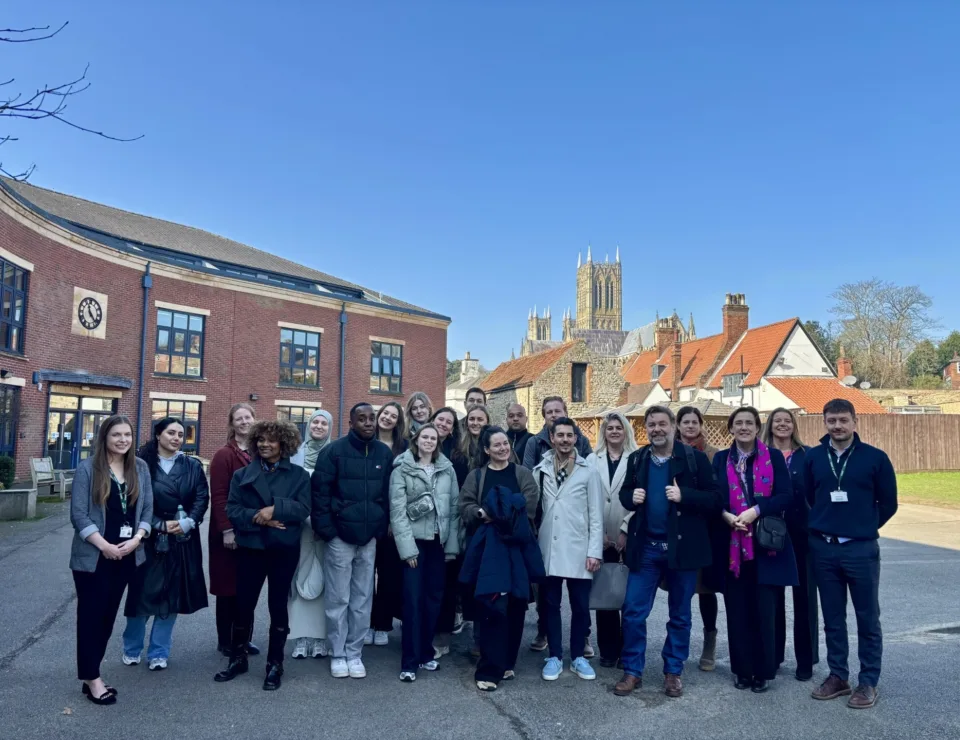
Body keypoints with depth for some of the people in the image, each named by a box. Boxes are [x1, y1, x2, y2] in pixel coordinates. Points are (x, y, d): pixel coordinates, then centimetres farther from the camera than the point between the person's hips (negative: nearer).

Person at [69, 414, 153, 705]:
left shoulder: (140, 468, 4)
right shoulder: (87, 468, -7)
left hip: (127, 555, 4)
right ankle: (92, 678, 12)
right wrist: (104, 545, -17)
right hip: (93, 556, -4)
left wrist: (136, 539, -10)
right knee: (91, 615, 3)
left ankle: (91, 674, 24)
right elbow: (78, 514, -10)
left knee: (108, 615, 12)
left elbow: (148, 508, 5)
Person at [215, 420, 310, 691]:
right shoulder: (242, 475, 6)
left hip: (285, 549, -1)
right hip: (251, 547, 2)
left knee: (278, 605, 7)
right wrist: (258, 519, -18)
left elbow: (303, 509, -9)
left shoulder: (299, 475, 2)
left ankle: (275, 665, 20)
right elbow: (232, 509, -3)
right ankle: (237, 659, 29)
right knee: (244, 604, 9)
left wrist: (275, 509, -21)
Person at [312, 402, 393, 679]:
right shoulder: (335, 451, -7)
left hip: (369, 537, 3)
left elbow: (389, 494, 11)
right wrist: (326, 529, -12)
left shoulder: (385, 454, 4)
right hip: (340, 536, -3)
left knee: (362, 600, 9)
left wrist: (382, 527, 5)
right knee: (338, 600, 5)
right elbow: (320, 491, -8)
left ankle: (354, 653, 21)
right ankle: (337, 655, 19)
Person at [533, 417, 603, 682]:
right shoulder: (540, 470, 4)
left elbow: (596, 515, -1)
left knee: (580, 606, 7)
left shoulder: (589, 471, 0)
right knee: (551, 604, 10)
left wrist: (594, 551, -6)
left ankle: (578, 656, 24)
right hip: (548, 549, 1)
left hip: (578, 549, -1)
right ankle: (554, 657, 23)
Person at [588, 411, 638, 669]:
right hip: (601, 537, 2)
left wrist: (625, 530, -10)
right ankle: (608, 650, 16)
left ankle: (627, 649, 15)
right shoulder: (592, 460, 8)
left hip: (628, 536, -2)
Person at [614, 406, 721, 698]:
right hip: (645, 547, 3)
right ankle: (632, 671, 17)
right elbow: (624, 493, 16)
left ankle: (673, 672, 28)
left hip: (681, 547, -2)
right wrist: (631, 498, -7)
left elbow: (715, 500, -9)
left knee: (679, 615, 12)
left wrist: (684, 496, -23)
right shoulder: (637, 459, 5)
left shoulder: (694, 458, -7)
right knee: (633, 611, 2)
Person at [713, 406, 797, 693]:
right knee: (738, 610, 6)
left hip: (766, 545, -1)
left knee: (765, 611, 2)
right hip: (733, 546, 2)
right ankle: (743, 670, 19)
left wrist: (756, 510, -18)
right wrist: (727, 516, -14)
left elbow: (786, 497, -6)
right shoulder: (721, 459, 7)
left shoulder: (774, 456, 2)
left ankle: (764, 672, 16)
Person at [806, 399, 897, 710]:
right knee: (832, 617, 12)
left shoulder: (875, 458, -5)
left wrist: (863, 528, 9)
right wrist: (827, 524, 12)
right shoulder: (813, 457, 1)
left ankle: (868, 682, 19)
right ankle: (838, 676, 24)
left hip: (861, 549, -2)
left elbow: (888, 503, 3)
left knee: (867, 618, 7)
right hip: (823, 548, 2)